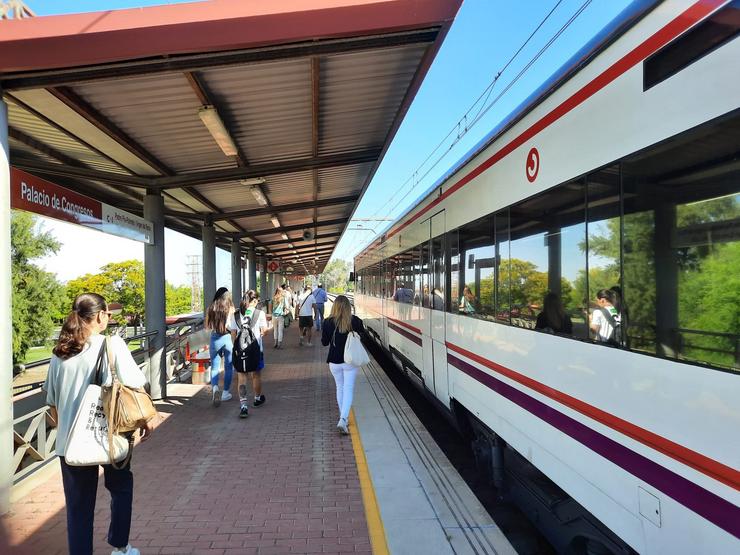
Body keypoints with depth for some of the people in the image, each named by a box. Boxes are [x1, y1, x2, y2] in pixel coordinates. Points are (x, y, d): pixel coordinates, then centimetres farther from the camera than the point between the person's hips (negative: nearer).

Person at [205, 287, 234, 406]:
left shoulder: (210, 309, 1)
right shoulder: (230, 309, -5)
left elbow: (207, 327, 7)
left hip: (215, 338, 1)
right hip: (228, 338, -1)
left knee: (214, 367, 12)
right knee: (229, 367, 13)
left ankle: (215, 387, -12)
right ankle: (225, 393, 20)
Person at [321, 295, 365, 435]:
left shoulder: (328, 322, -8)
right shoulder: (355, 321, -11)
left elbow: (324, 342, 0)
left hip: (334, 362, 2)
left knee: (340, 388, 19)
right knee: (348, 390, 3)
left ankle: (343, 418, 27)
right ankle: (343, 420, -11)